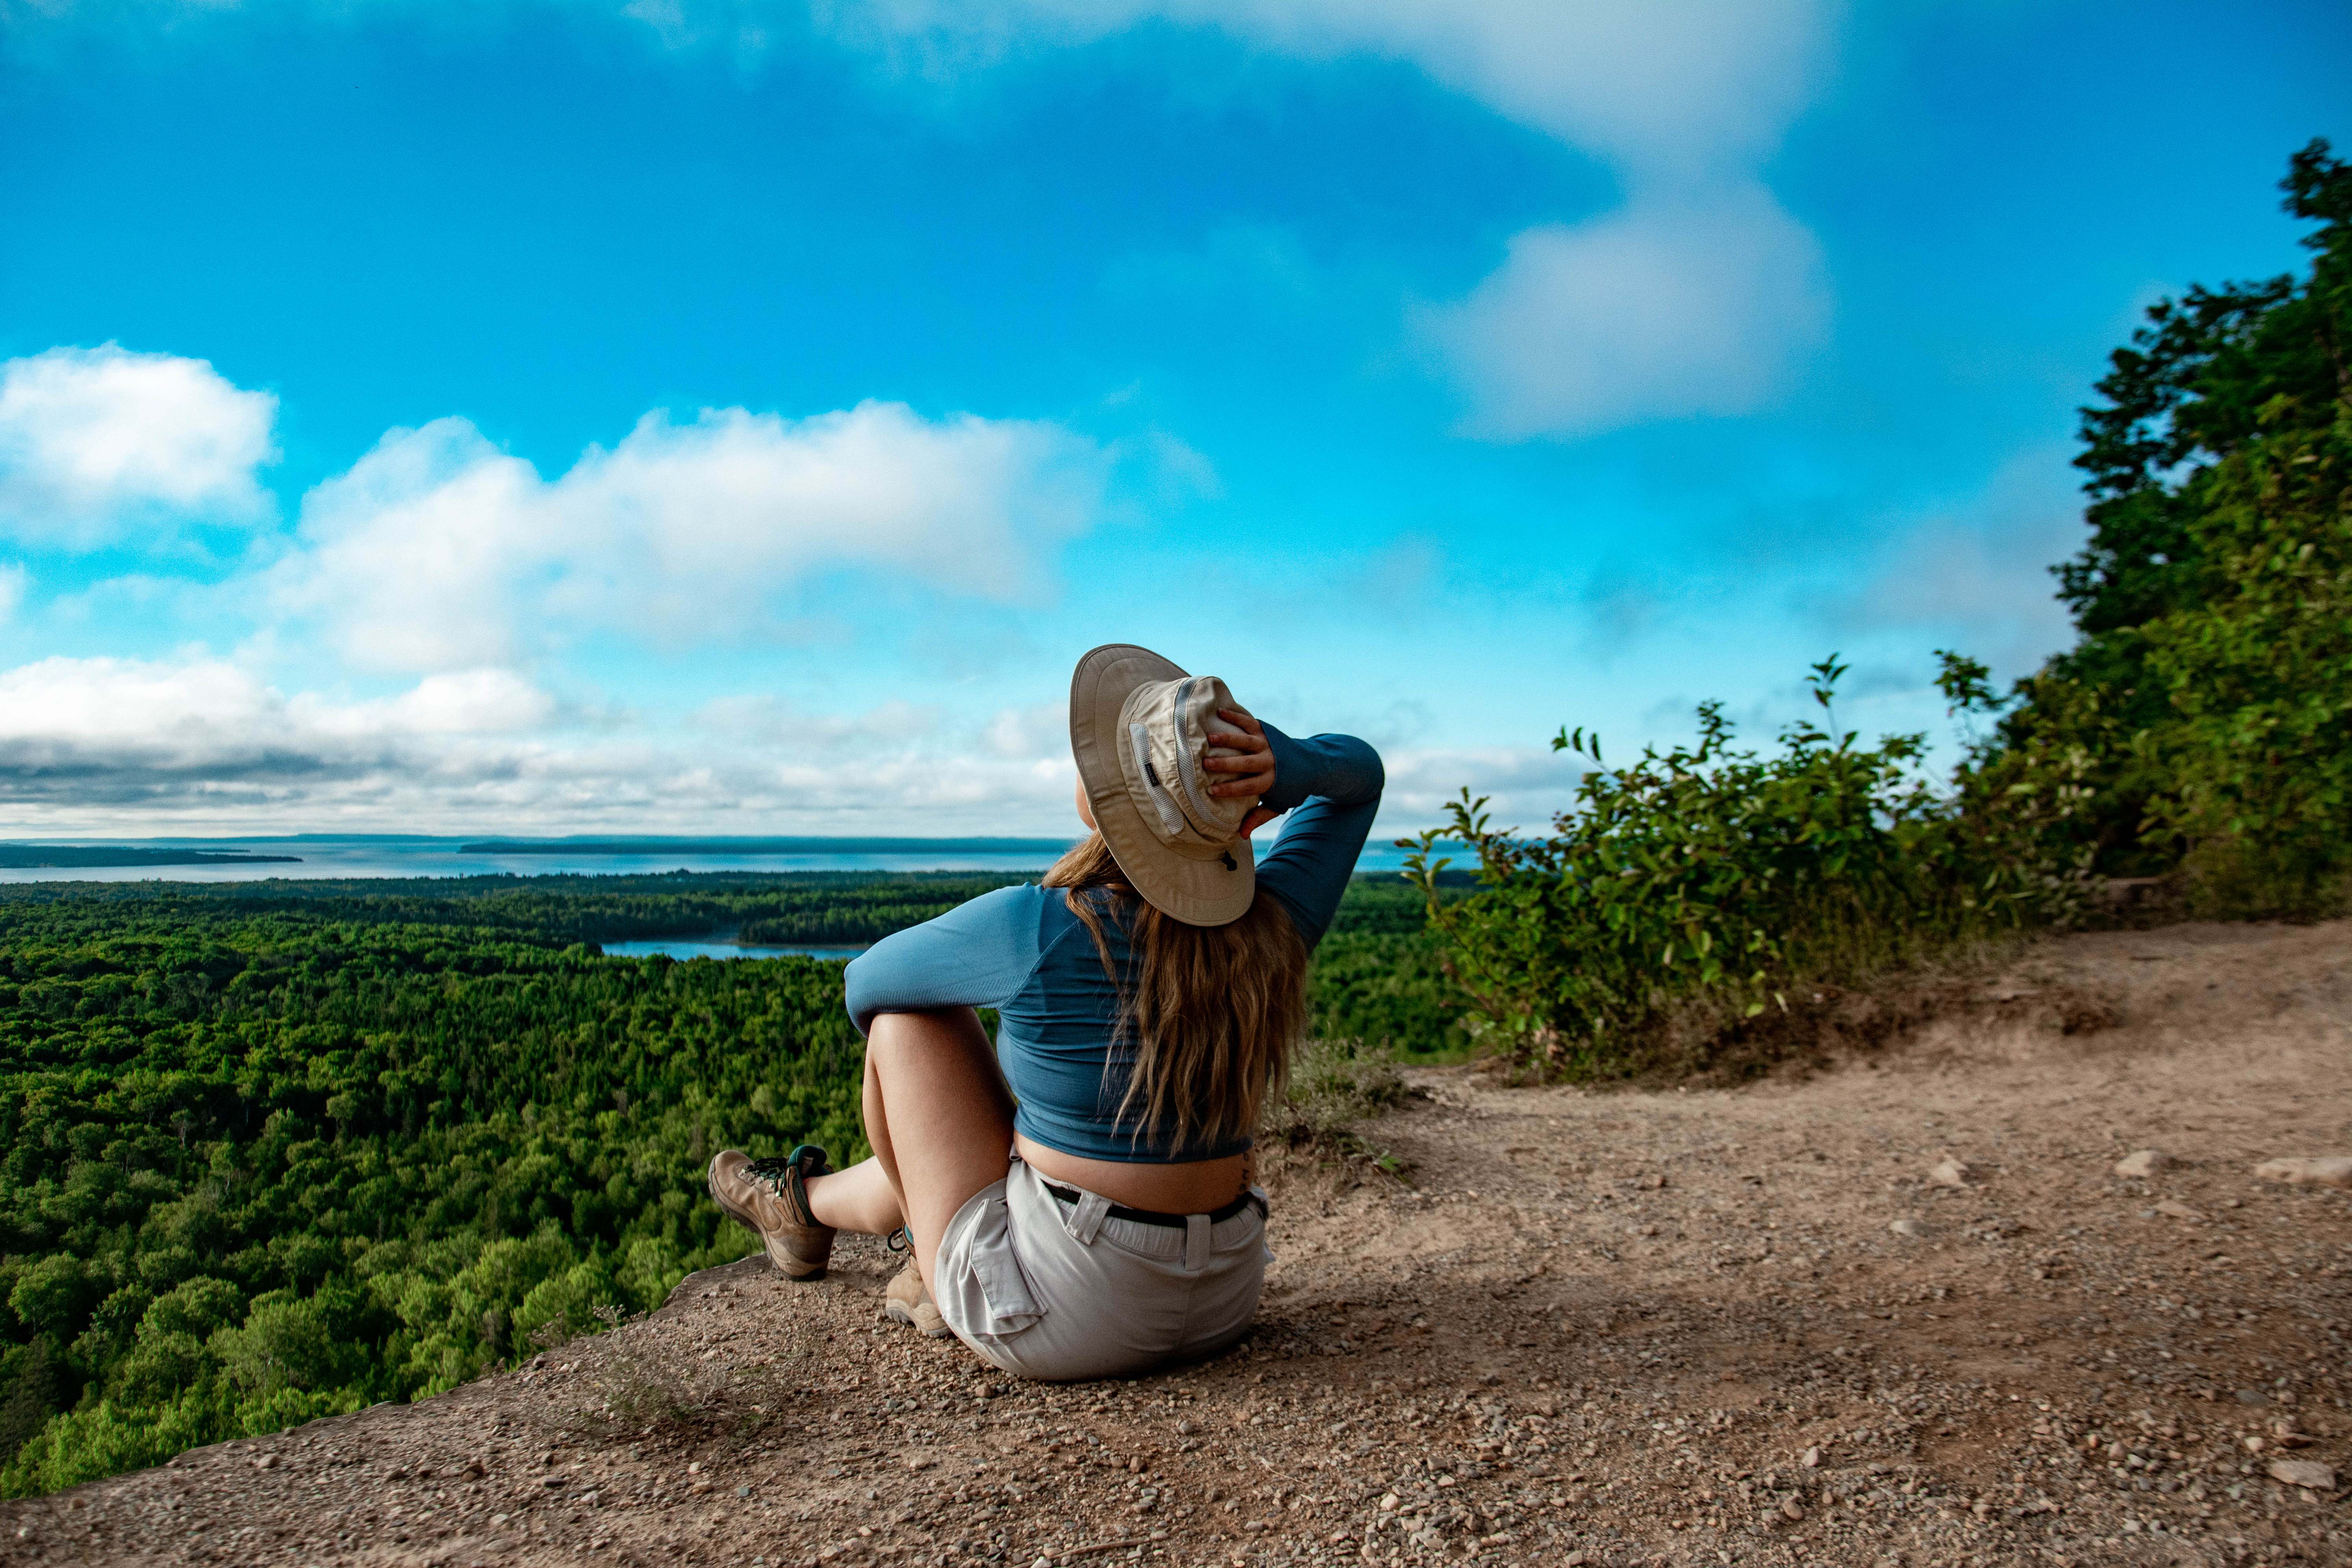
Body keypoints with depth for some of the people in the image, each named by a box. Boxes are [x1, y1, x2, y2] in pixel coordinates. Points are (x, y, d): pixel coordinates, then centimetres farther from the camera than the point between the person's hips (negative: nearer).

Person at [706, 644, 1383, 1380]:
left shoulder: (1040, 931, -21)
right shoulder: (1271, 928, -7)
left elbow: (870, 979, -1)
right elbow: (1358, 773, 10)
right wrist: (1283, 766, -12)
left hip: (1062, 1316, -5)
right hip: (1220, 1309, 6)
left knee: (912, 1010, 9)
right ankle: (813, 1205, 43)